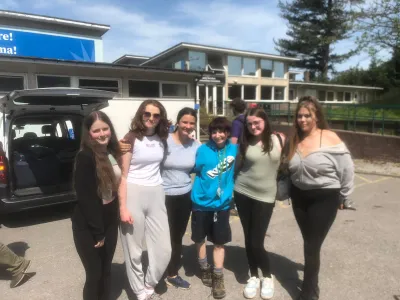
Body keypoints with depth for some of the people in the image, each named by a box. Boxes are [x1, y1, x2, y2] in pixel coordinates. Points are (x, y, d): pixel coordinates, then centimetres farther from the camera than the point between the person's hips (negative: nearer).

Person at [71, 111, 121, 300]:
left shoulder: (112, 152, 3)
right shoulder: (85, 157, -19)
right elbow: (86, 198, -20)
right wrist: (97, 231, -16)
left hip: (110, 222, 6)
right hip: (88, 227, -6)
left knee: (106, 270, 19)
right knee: (94, 274, 8)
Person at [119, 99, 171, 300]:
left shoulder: (162, 139, 7)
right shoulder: (131, 138, -7)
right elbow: (123, 175, -9)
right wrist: (123, 207, -14)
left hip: (156, 195, 5)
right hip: (133, 194, -4)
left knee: (164, 249, 7)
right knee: (134, 251, 8)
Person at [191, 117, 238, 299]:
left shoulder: (234, 149, -4)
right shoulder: (203, 150, -11)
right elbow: (194, 169, -2)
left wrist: (229, 189, 3)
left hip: (222, 203, 1)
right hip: (201, 202, 0)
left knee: (219, 242, 10)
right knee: (200, 238, 16)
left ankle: (218, 277, 27)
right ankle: (204, 269, 39)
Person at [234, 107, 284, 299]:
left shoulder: (278, 140, -5)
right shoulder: (245, 143, -2)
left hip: (265, 196, -2)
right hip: (243, 194, 2)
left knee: (256, 242, -1)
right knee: (248, 239, 12)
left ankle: (268, 277, 27)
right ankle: (253, 277, 34)